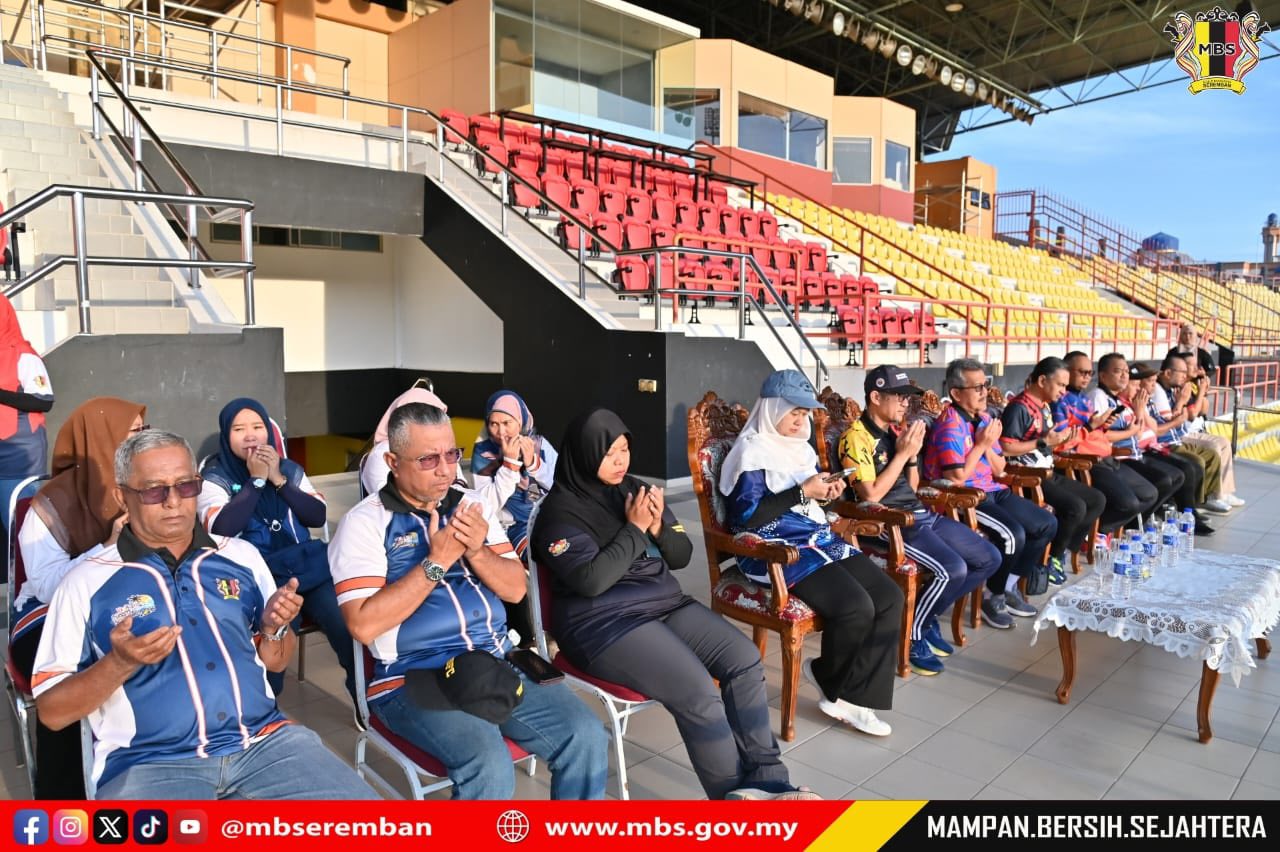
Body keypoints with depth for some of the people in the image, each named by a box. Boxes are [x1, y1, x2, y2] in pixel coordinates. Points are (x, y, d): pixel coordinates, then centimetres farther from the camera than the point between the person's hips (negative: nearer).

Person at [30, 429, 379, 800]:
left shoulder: (242, 556, 11)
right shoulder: (86, 582, 3)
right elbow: (51, 711, 3)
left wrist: (273, 628, -4)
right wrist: (119, 663, -15)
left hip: (265, 740, 2)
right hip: (151, 762, -2)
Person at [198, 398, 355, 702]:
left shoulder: (289, 469, 14)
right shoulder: (214, 477, 4)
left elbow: (318, 516, 5)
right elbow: (222, 528, -12)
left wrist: (278, 480, -5)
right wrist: (256, 480, -10)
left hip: (305, 567, 3)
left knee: (348, 622, -22)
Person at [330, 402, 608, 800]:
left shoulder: (470, 504, 10)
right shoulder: (365, 522, -5)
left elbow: (516, 588, 8)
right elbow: (364, 624, -15)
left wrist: (477, 551, -11)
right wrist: (437, 561, -17)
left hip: (499, 662, 5)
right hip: (415, 678, -5)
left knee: (586, 737, -11)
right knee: (489, 767, -29)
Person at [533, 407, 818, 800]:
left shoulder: (635, 489, 10)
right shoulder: (561, 509, -8)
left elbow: (682, 555, 12)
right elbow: (591, 580, -20)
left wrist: (659, 528, -9)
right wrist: (635, 529, -15)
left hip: (666, 604, 7)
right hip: (604, 622, -7)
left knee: (746, 660, -12)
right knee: (697, 691, -25)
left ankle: (766, 780, -5)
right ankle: (735, 794, -4)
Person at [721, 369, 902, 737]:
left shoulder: (799, 446, 16)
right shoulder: (752, 451, -9)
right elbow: (746, 517, -18)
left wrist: (825, 490, 0)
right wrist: (802, 492, -18)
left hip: (819, 539, 9)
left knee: (890, 597, -8)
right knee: (855, 607, -24)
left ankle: (849, 695, -3)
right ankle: (829, 681, 6)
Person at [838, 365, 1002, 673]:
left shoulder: (896, 431, 14)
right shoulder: (856, 438, -11)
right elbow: (871, 495, -18)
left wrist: (913, 453, 0)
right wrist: (902, 453, -16)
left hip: (920, 514, 9)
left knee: (990, 558, 6)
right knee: (953, 569, -27)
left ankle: (926, 616, 14)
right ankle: (912, 634, -4)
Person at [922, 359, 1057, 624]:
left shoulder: (983, 419, 10)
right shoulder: (950, 425, -17)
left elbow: (999, 470, 13)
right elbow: (956, 478, -23)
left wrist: (989, 446, -6)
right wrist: (981, 444, -15)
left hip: (992, 491, 9)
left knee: (1048, 524, 6)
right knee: (1013, 534, -27)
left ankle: (1010, 587, 15)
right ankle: (993, 595, -2)